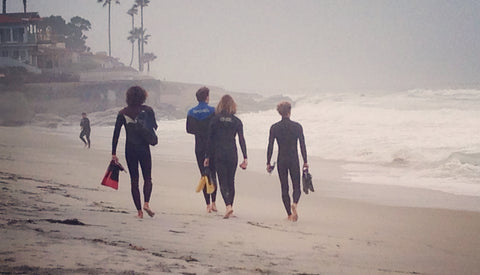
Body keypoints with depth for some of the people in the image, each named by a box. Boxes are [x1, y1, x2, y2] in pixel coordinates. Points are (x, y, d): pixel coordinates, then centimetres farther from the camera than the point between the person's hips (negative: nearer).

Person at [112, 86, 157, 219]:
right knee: (147, 178, 9)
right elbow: (154, 128, -1)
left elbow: (116, 133, -2)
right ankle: (146, 203, -15)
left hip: (130, 149, 1)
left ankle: (139, 211, 3)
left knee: (134, 180, 7)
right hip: (144, 148, -1)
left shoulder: (122, 113, -1)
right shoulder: (148, 110, -4)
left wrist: (114, 153, 1)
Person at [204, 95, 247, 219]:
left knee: (223, 181, -1)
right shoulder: (237, 121, 1)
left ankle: (228, 205, -21)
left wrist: (208, 156, 7)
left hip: (218, 154, -1)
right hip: (232, 154, 1)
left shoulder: (215, 120, -1)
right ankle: (230, 208, 16)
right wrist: (245, 158, -1)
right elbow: (242, 140, -3)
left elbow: (210, 140, 1)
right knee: (231, 181, 13)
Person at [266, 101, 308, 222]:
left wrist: (268, 163, 6)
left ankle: (289, 214, 9)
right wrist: (305, 162, 4)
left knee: (284, 188, 10)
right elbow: (302, 145, -4)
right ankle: (294, 204, -24)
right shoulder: (297, 126, -5)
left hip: (281, 161, 1)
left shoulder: (274, 128, -2)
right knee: (296, 187, 7)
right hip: (294, 160, -1)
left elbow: (270, 146, -2)